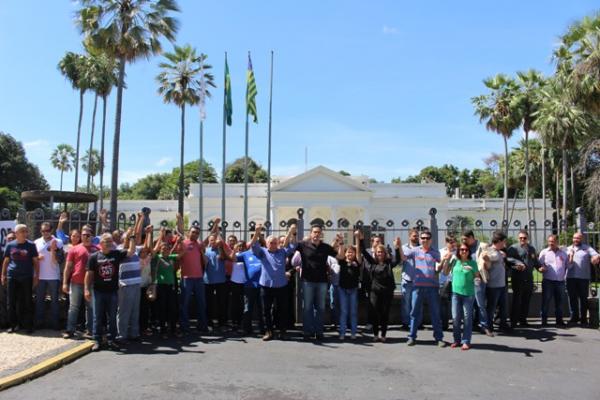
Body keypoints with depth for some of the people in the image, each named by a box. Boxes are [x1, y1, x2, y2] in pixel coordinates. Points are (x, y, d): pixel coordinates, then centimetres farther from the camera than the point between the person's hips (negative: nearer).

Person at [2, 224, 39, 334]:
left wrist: (36, 276, -1)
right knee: (11, 302, 6)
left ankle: (28, 326, 9)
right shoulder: (10, 245, 6)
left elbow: (36, 261, 3)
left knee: (27, 302, 2)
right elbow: (6, 261, 12)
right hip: (12, 276, 2)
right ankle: (12, 325, 17)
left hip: (27, 277, -2)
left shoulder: (31, 245, 2)